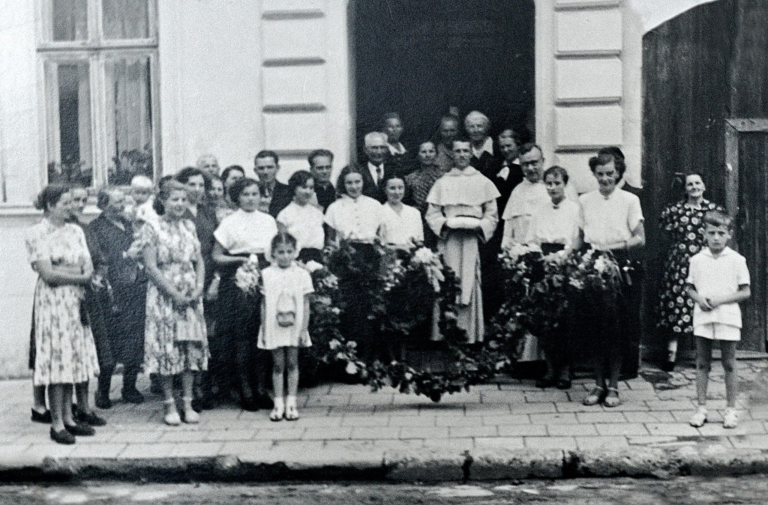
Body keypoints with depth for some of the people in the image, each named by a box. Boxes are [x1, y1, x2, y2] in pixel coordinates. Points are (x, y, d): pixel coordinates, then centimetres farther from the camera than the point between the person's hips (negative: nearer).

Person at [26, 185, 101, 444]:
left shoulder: (75, 231, 12)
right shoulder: (37, 233, -6)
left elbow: (89, 268, 5)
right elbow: (48, 274, -14)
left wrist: (62, 271, -12)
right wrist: (79, 276, -6)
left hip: (76, 301, 6)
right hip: (52, 302, -6)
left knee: (72, 358, 8)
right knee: (57, 360, -4)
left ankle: (68, 418, 15)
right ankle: (57, 424, 1)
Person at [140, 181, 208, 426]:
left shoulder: (189, 227, 11)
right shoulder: (152, 229, -4)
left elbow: (199, 261, 11)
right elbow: (151, 267, -10)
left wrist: (198, 288, -6)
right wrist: (174, 293, -15)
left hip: (191, 296, 5)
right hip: (164, 295, -4)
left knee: (192, 348, 3)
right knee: (166, 348, -2)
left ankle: (187, 403, 10)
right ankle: (169, 405, 7)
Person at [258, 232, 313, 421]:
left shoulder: (302, 274, 0)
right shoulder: (266, 274, -1)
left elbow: (305, 305, 1)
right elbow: (264, 304, 2)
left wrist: (304, 329, -2)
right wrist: (264, 330, 0)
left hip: (294, 328, 0)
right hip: (274, 328, 0)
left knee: (292, 364, 6)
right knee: (278, 365, 5)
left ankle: (291, 403, 13)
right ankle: (278, 404, 12)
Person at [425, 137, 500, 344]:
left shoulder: (482, 182, 11)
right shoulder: (442, 183, 13)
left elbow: (492, 214, 9)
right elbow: (432, 213, 9)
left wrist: (479, 225, -10)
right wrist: (446, 223, -10)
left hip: (473, 239, -1)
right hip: (448, 240, 1)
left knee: (471, 286, -6)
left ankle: (473, 336, -3)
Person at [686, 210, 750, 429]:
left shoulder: (736, 260, -3)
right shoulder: (697, 260, 4)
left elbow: (745, 292, -3)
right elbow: (689, 287, 12)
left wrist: (720, 300, -14)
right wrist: (699, 298, -9)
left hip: (727, 317, -2)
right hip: (702, 318, 2)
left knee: (729, 364, 4)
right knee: (702, 364, 6)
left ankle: (731, 409, 14)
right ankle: (701, 408, 14)